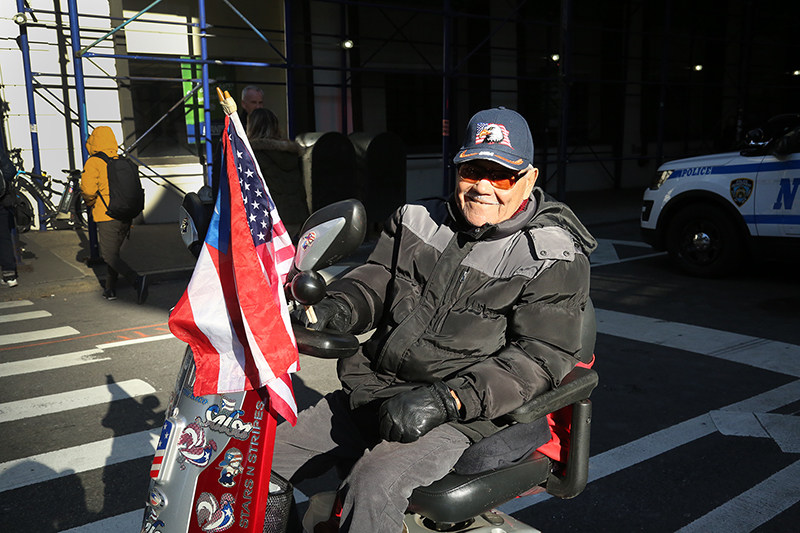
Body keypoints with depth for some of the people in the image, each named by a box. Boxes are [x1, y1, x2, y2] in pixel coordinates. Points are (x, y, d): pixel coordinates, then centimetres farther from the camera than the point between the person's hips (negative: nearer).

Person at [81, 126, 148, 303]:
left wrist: (89, 203, 4)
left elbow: (88, 189, -19)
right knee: (113, 251, 19)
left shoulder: (93, 163, -7)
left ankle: (136, 279, -25)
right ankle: (110, 289, 25)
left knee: (109, 255, -4)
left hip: (107, 217, -6)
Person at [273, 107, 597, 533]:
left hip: (461, 415, -6)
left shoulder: (554, 258, -5)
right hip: (373, 392, 6)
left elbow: (541, 356, -12)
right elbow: (375, 277, 17)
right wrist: (334, 310, -7)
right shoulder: (419, 219, 13)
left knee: (374, 486, -31)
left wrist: (451, 398, -23)